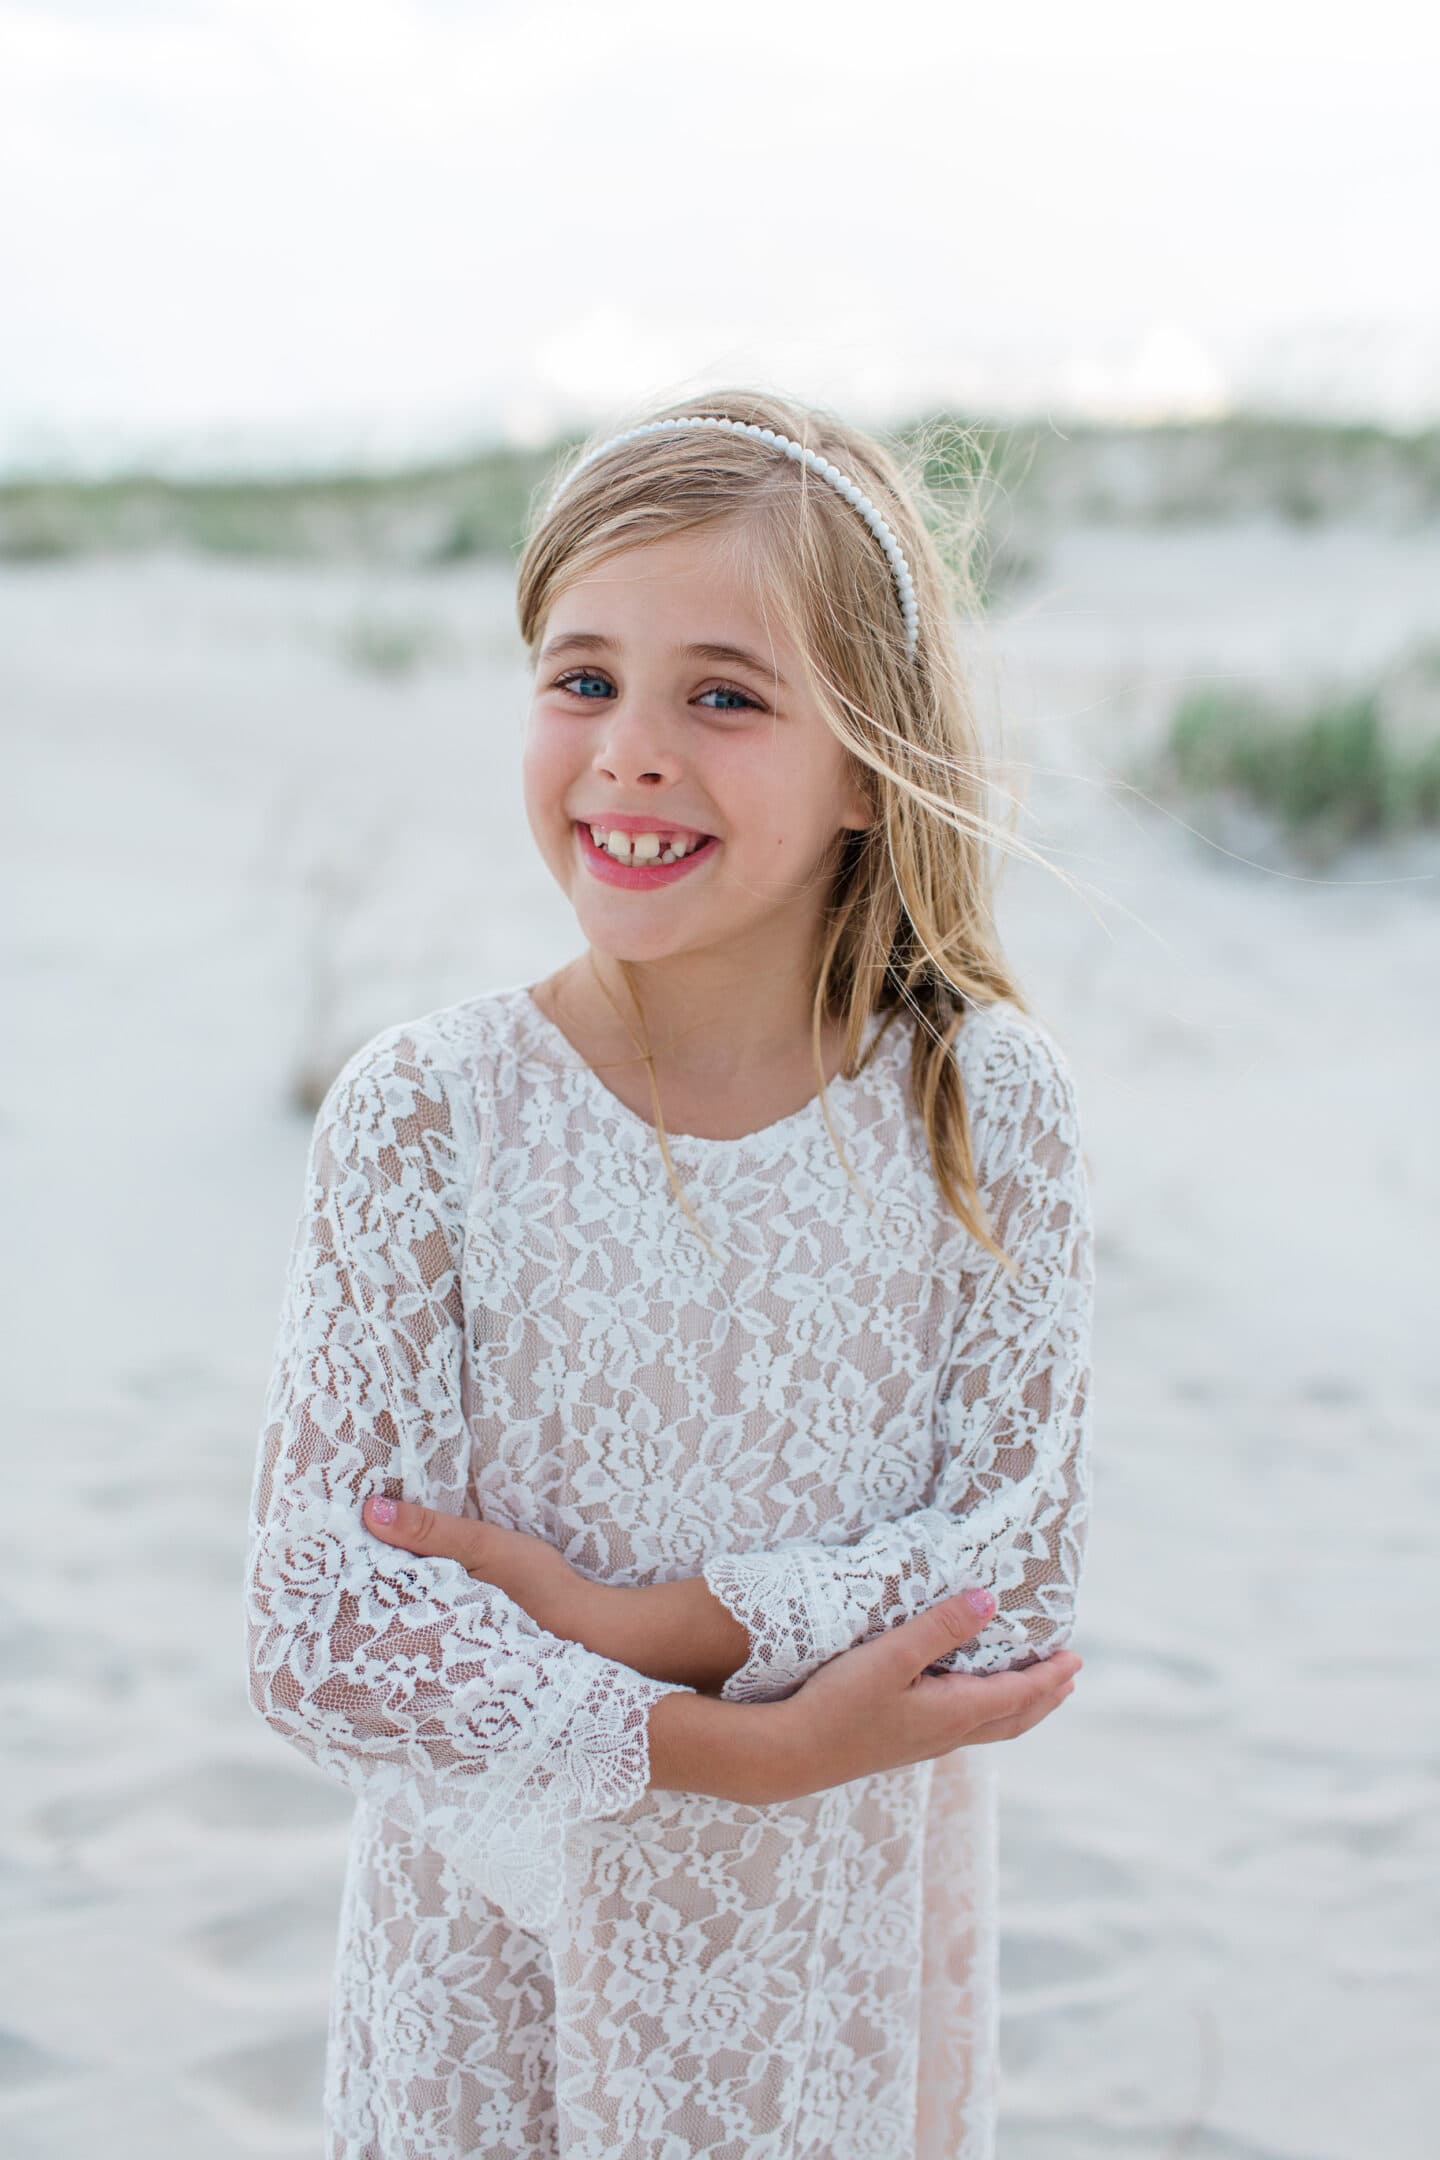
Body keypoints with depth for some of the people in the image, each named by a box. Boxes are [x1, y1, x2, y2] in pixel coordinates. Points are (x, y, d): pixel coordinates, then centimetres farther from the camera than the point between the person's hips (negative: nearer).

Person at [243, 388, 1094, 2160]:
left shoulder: (988, 1104, -10)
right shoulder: (422, 1117, -15)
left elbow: (1021, 1553, -12)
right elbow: (321, 1639, -18)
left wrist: (629, 1623, -22)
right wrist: (739, 1750, -22)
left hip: (849, 1971, 1)